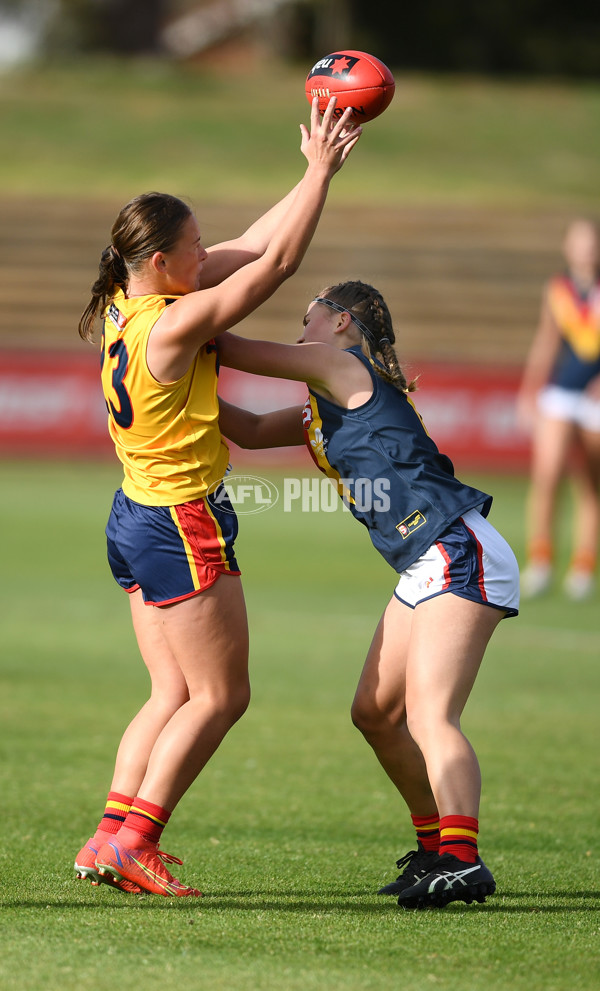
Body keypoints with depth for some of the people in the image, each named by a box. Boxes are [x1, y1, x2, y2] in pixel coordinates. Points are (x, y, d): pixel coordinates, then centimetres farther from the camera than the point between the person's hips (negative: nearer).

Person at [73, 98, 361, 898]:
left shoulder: (129, 305, 4)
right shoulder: (173, 324, -22)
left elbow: (252, 247, 11)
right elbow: (277, 263, -16)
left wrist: (315, 173, 10)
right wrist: (320, 175, -7)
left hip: (138, 519, 9)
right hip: (182, 525, -9)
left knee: (176, 695, 13)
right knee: (220, 694, 0)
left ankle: (111, 839, 8)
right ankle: (132, 840, -4)